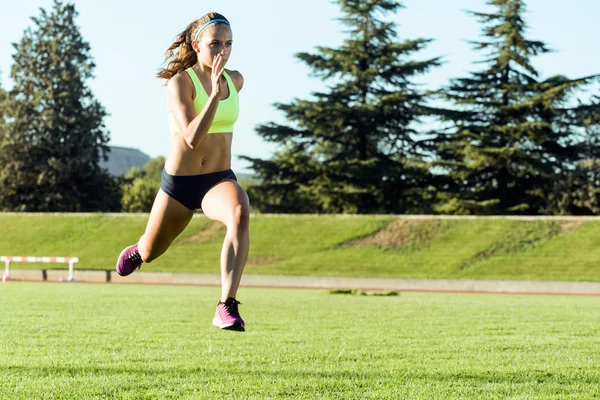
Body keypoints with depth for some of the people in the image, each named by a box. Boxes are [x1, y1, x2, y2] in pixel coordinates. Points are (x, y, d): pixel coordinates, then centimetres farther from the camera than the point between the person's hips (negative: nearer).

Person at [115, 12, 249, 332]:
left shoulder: (235, 80, 1)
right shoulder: (180, 82, -16)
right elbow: (192, 138, -31)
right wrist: (214, 93, -35)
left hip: (220, 179, 2)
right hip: (179, 182, -2)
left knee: (239, 213, -35)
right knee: (150, 252, 18)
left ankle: (227, 307, -41)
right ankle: (137, 251, 60)